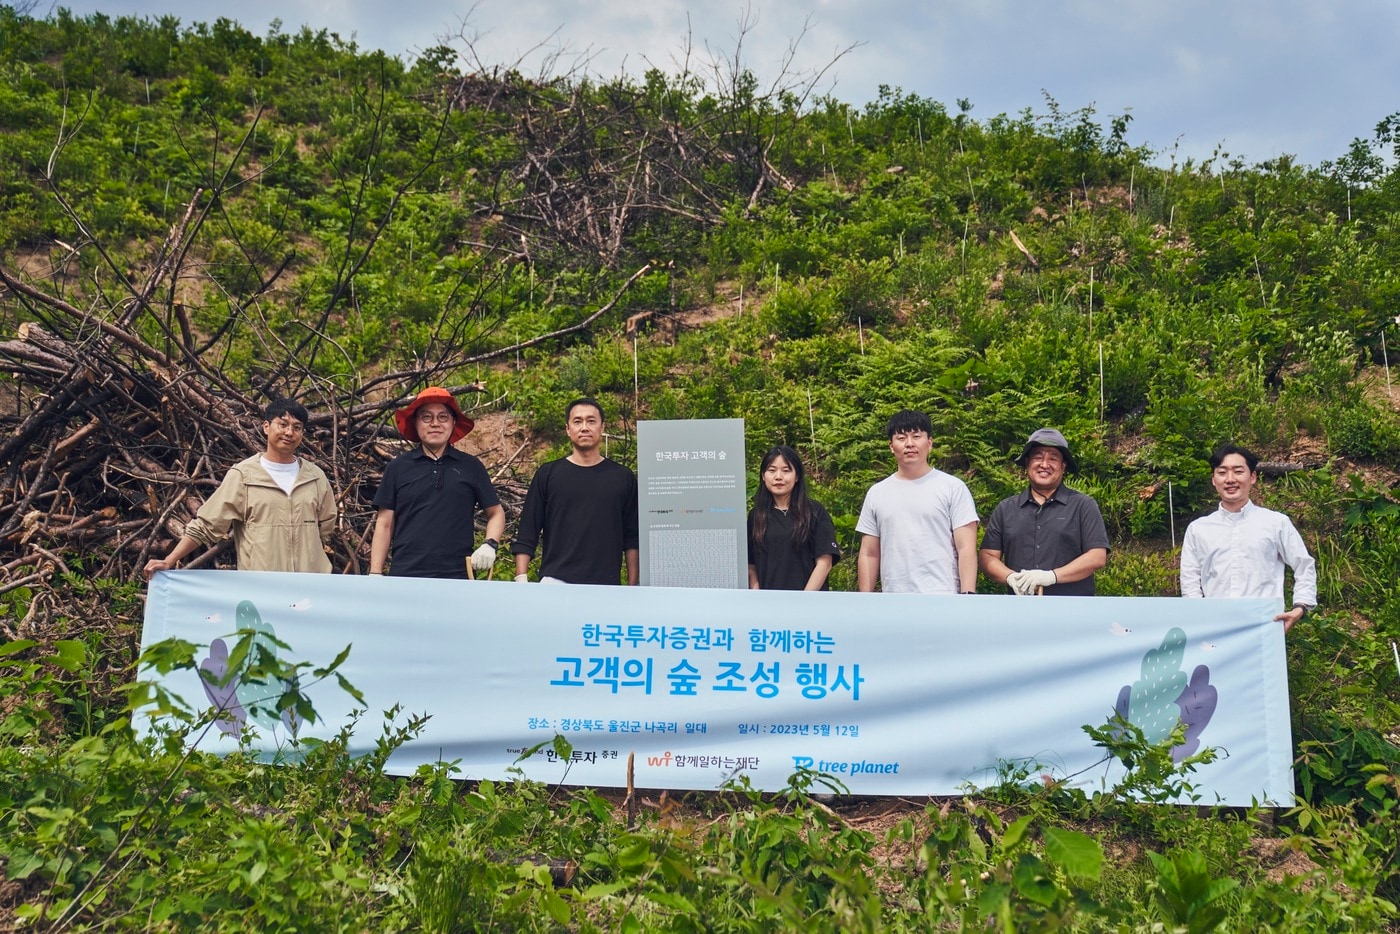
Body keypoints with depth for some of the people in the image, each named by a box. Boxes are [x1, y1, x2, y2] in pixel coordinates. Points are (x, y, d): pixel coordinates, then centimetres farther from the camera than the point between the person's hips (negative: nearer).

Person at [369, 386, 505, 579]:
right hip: (404, 575, 0)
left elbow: (496, 513, 16)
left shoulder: (471, 467, 10)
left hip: (457, 577, 0)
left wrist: (490, 545, -3)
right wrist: (374, 575, 3)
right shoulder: (398, 467, 10)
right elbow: (384, 525, 10)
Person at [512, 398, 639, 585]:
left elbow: (632, 538, 10)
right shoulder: (547, 474, 8)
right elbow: (527, 534, 6)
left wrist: (633, 585, 5)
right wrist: (521, 579, -3)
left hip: (606, 584, 1)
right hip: (555, 581, -1)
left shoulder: (623, 477, 9)